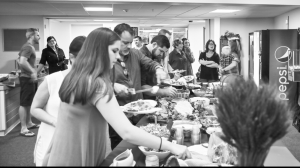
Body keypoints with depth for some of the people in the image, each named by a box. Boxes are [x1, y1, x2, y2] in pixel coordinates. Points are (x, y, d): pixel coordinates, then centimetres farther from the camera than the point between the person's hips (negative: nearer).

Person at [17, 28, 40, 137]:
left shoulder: (29, 47, 16)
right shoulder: (28, 47, -16)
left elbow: (19, 60, 24)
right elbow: (22, 61, -30)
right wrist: (32, 72, -24)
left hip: (30, 78, 11)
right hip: (27, 79, -10)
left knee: (29, 102, 18)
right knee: (24, 104, -6)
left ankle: (29, 123, 30)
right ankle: (23, 129, -2)